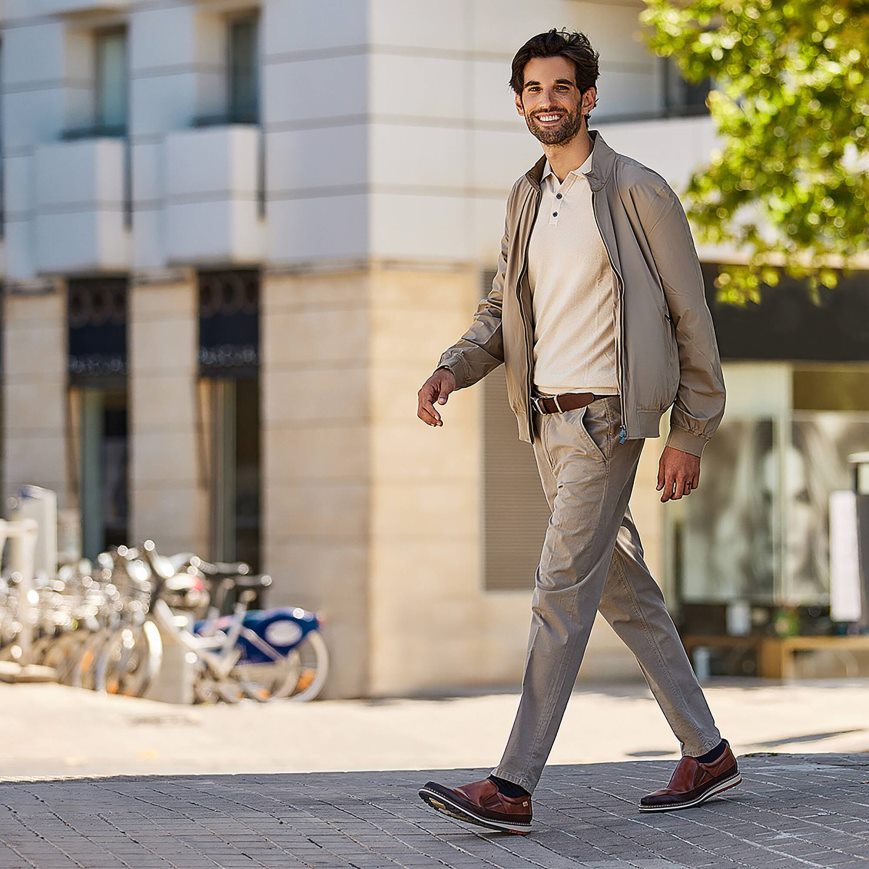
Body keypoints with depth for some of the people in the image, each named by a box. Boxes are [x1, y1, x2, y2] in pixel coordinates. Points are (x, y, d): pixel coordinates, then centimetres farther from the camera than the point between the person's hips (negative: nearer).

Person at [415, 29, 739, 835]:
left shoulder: (638, 192, -7)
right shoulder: (526, 197, 13)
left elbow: (689, 316, -6)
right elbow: (501, 309, 17)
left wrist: (689, 434, -8)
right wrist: (453, 368, -3)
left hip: (606, 415, -8)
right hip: (546, 418, 8)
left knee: (562, 591, -12)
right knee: (623, 587, 13)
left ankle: (513, 787, -15)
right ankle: (705, 752, 25)